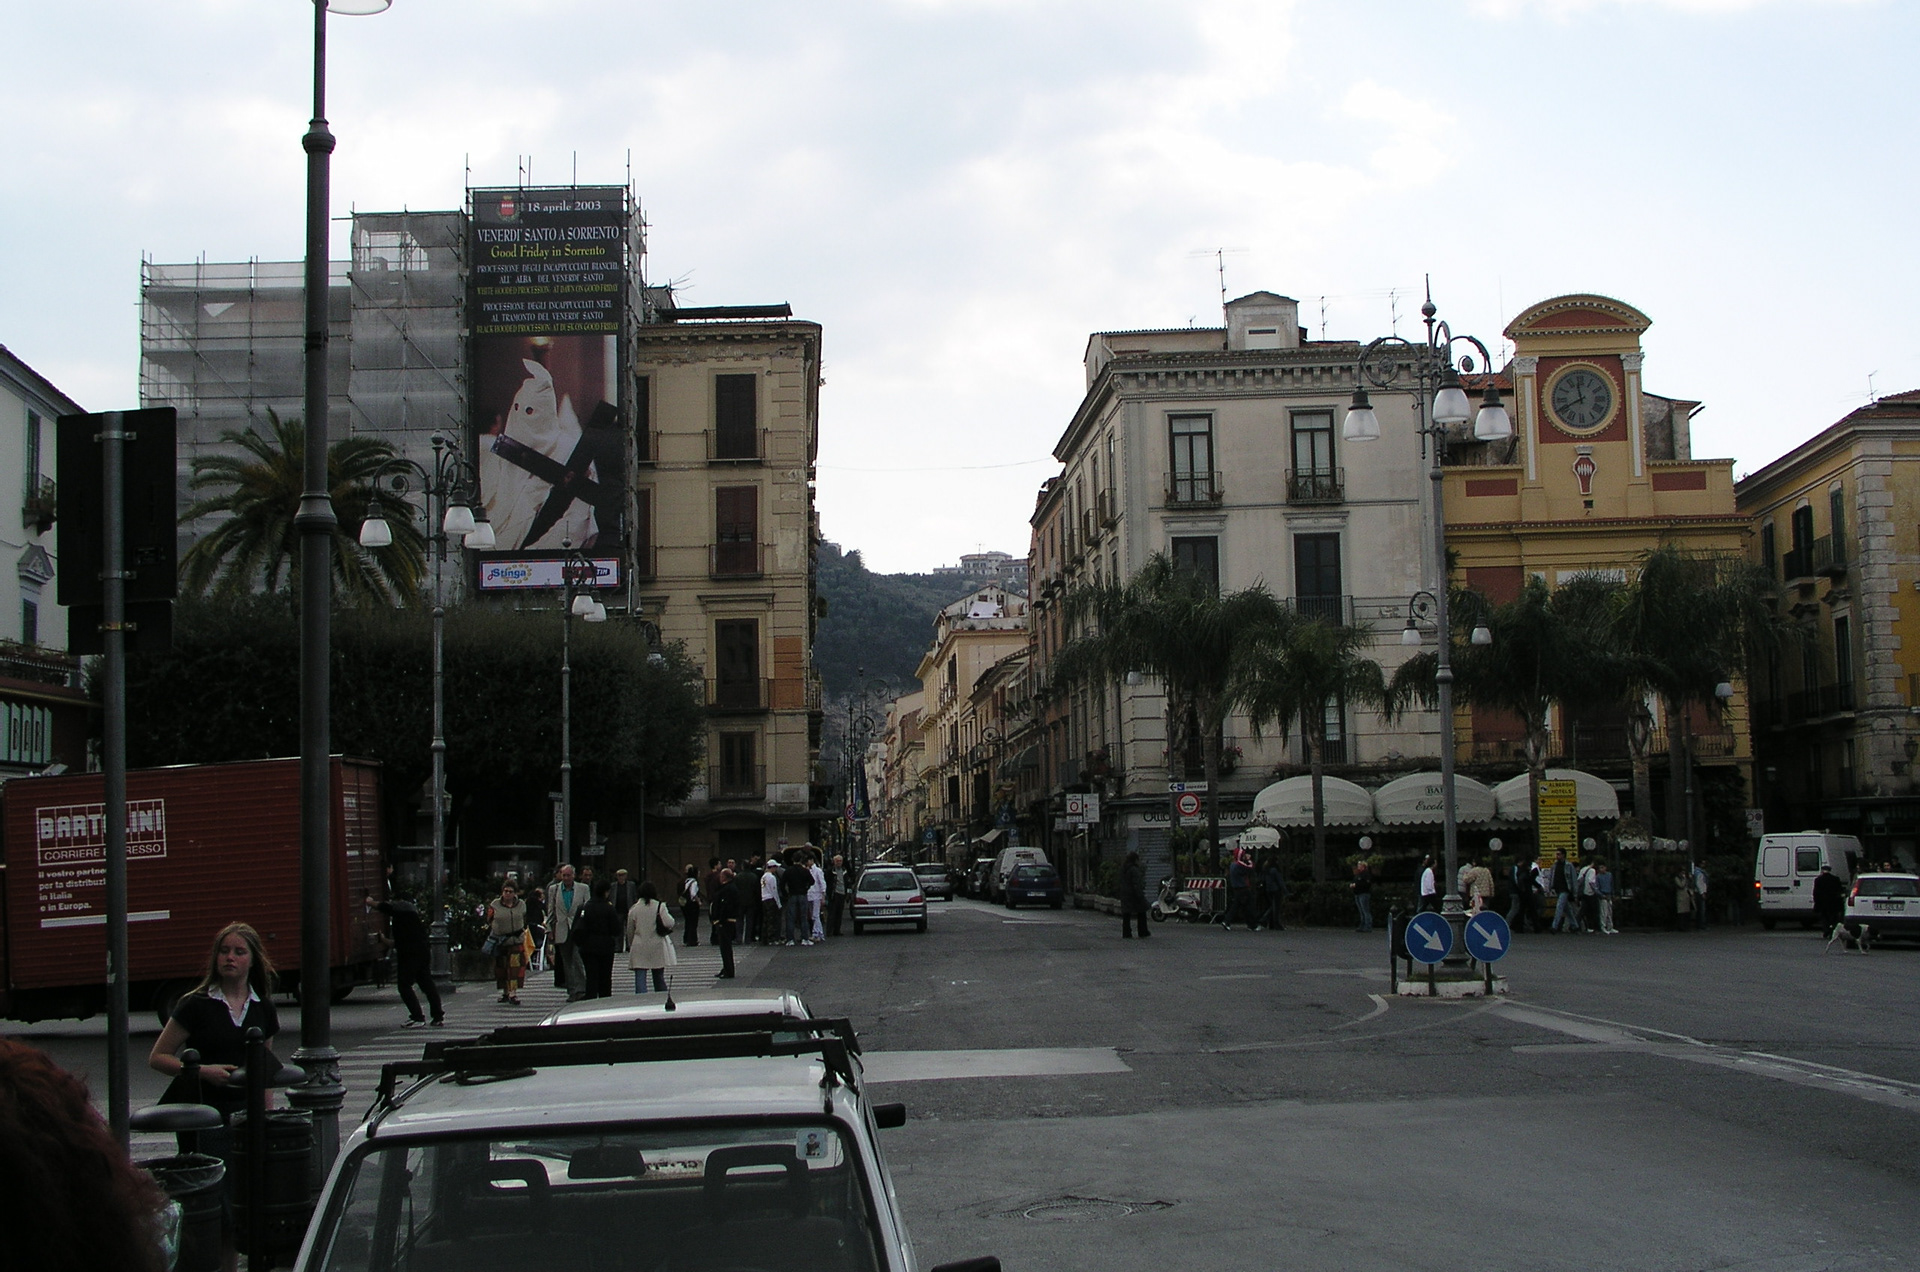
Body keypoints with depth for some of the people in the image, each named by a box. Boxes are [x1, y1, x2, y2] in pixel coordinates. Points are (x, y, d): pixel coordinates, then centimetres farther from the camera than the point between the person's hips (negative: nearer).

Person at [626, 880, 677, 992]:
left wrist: (630, 945, 20)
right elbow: (669, 923, -17)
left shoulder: (634, 909, -1)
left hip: (639, 948, 0)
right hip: (657, 947, 0)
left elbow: (629, 931, 7)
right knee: (659, 978, 12)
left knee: (640, 979, -3)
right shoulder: (659, 907, -7)